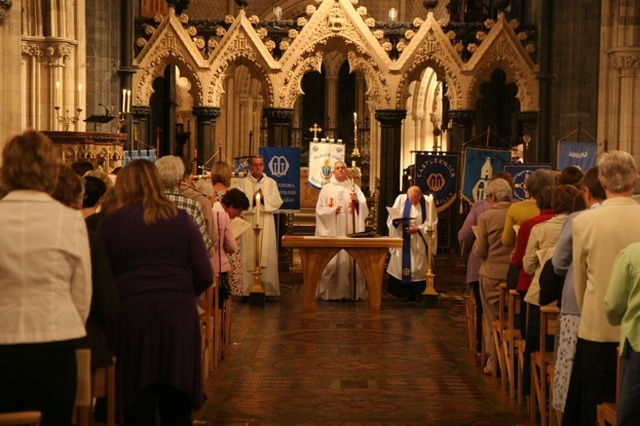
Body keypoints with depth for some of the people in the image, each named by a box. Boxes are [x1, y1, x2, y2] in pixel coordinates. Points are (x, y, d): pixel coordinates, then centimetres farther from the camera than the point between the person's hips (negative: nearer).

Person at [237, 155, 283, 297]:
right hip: (248, 223, -1)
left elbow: (278, 201, 1)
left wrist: (264, 197, -11)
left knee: (267, 256, -2)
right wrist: (252, 199, -16)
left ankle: (267, 288, 1)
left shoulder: (271, 183, 11)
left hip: (266, 224, 1)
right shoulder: (243, 183, 7)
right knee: (249, 256, -4)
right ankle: (248, 289, -1)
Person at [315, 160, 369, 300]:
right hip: (332, 232, -1)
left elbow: (364, 208, 4)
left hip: (350, 231, 1)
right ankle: (330, 292, -4)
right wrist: (332, 211, -14)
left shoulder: (354, 188, 12)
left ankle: (351, 292, -1)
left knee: (350, 260, -4)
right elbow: (320, 210, 1)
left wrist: (357, 202, -15)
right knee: (331, 261, -7)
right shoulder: (326, 189, 8)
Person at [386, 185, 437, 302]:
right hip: (402, 241, 2)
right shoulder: (401, 199, 1)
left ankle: (417, 294, 5)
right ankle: (405, 294, 7)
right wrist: (395, 222, -20)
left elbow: (431, 223, -6)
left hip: (419, 243, -2)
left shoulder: (428, 202, -5)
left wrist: (418, 229, -18)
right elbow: (391, 218, 2)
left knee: (418, 268, -2)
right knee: (402, 266, 0)